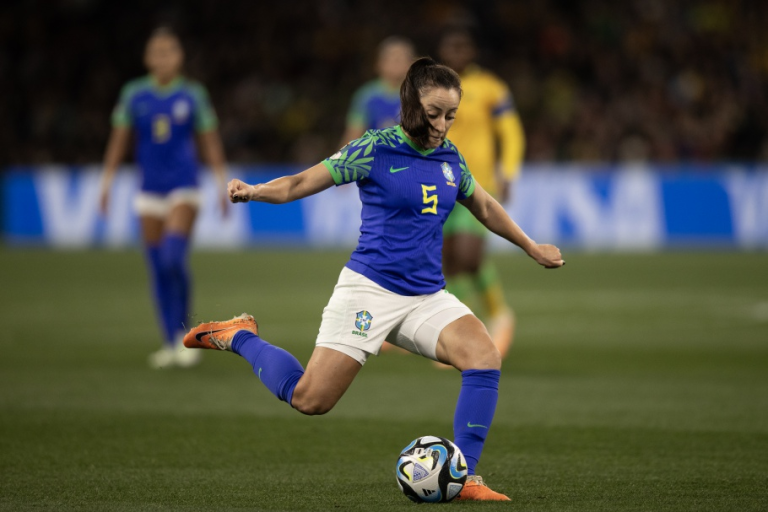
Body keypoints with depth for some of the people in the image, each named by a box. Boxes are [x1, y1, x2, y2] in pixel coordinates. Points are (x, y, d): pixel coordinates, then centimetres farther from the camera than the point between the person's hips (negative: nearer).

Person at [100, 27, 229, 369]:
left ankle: (184, 334, -1)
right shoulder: (134, 94, 4)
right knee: (157, 267, 3)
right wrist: (106, 183, 4)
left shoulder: (192, 95, 1)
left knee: (174, 259, -18)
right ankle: (171, 344, 11)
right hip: (150, 188, 3)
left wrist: (222, 185, 1)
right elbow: (118, 140, 8)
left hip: (183, 186, -3)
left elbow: (210, 143, 5)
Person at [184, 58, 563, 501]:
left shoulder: (449, 157, 8)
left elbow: (484, 206, 27)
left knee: (485, 356, -22)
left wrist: (532, 248, 36)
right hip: (371, 289, -5)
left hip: (427, 296, 5)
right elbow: (301, 183, -9)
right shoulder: (376, 149, -8)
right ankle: (239, 337, 19)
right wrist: (253, 191, -28)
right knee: (310, 399, -8)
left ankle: (465, 478, -15)